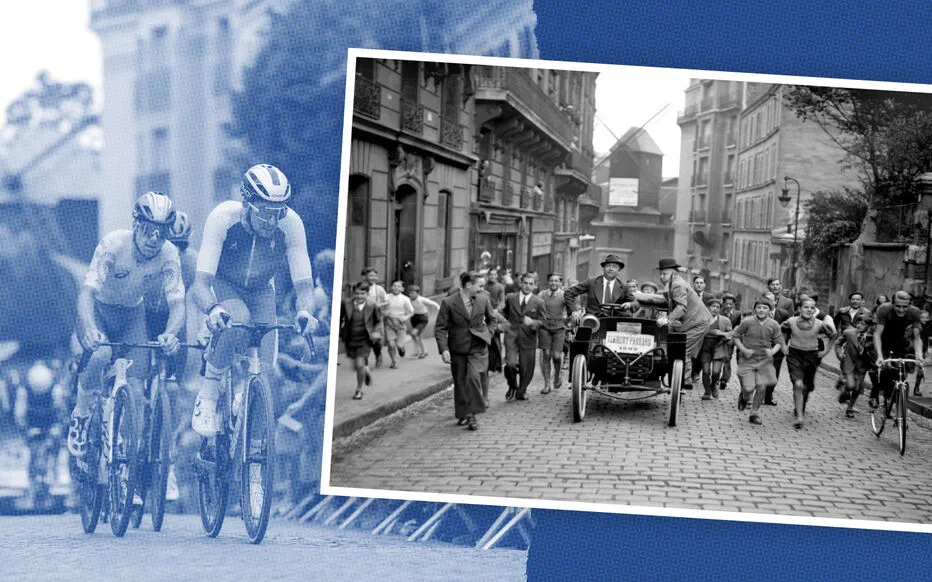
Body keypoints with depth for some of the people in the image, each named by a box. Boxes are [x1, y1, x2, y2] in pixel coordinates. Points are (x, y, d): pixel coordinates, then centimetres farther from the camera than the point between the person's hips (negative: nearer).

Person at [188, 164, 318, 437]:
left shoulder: (290, 223, -29)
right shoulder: (223, 217, -34)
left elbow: (304, 284, -27)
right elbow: (200, 284, -38)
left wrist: (305, 311, -50)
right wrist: (212, 309, -59)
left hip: (260, 290, 2)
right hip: (223, 284, -2)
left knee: (264, 368, -15)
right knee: (239, 319, -37)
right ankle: (207, 398, -19)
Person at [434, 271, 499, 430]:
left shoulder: (483, 300, 0)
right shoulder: (448, 303, -10)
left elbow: (492, 319, 19)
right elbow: (440, 328, -9)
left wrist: (488, 334, 7)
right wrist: (443, 349, -18)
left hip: (478, 348, 0)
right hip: (458, 349, 0)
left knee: (474, 377, -19)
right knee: (460, 382, 8)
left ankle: (472, 414, -13)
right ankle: (463, 414, 24)